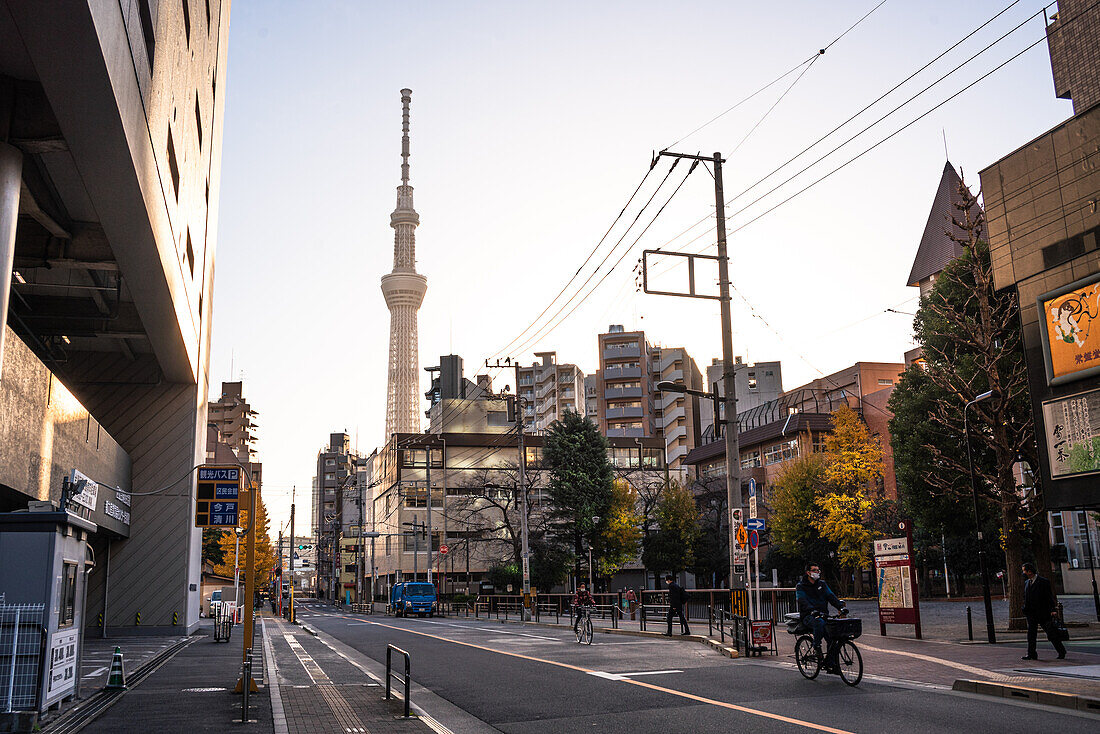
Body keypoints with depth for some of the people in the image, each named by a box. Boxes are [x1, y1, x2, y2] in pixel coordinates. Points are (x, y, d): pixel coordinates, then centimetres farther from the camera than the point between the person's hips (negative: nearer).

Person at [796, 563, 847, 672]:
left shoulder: (822, 584, 17)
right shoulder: (801, 586, 1)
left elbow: (831, 596, 5)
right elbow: (802, 601, -15)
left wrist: (841, 606, -14)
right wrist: (812, 610, -35)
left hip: (823, 614, 5)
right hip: (808, 616, -5)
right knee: (819, 622, -38)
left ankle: (830, 663, -4)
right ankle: (816, 645, -19)